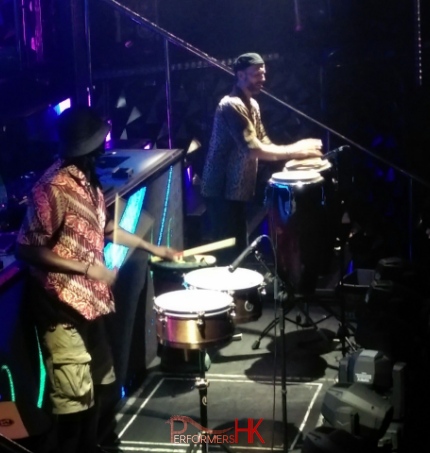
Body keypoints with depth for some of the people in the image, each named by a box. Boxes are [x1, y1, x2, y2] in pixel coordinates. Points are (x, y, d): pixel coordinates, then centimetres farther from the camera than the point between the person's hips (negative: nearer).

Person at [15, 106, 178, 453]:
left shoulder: (88, 180, 7)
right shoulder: (53, 188, -21)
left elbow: (104, 228, 23)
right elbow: (27, 249, -21)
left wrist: (151, 247, 24)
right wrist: (86, 267, -22)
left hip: (90, 300, 10)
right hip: (62, 307, -10)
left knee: (98, 382, 22)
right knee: (75, 398, -3)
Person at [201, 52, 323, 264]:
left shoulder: (252, 105, 13)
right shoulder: (231, 106, -19)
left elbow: (264, 145, 12)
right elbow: (253, 150, -26)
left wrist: (296, 151, -4)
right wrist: (295, 151, -22)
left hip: (237, 189, 10)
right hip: (222, 190, -10)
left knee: (238, 250, 15)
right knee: (229, 253, -6)